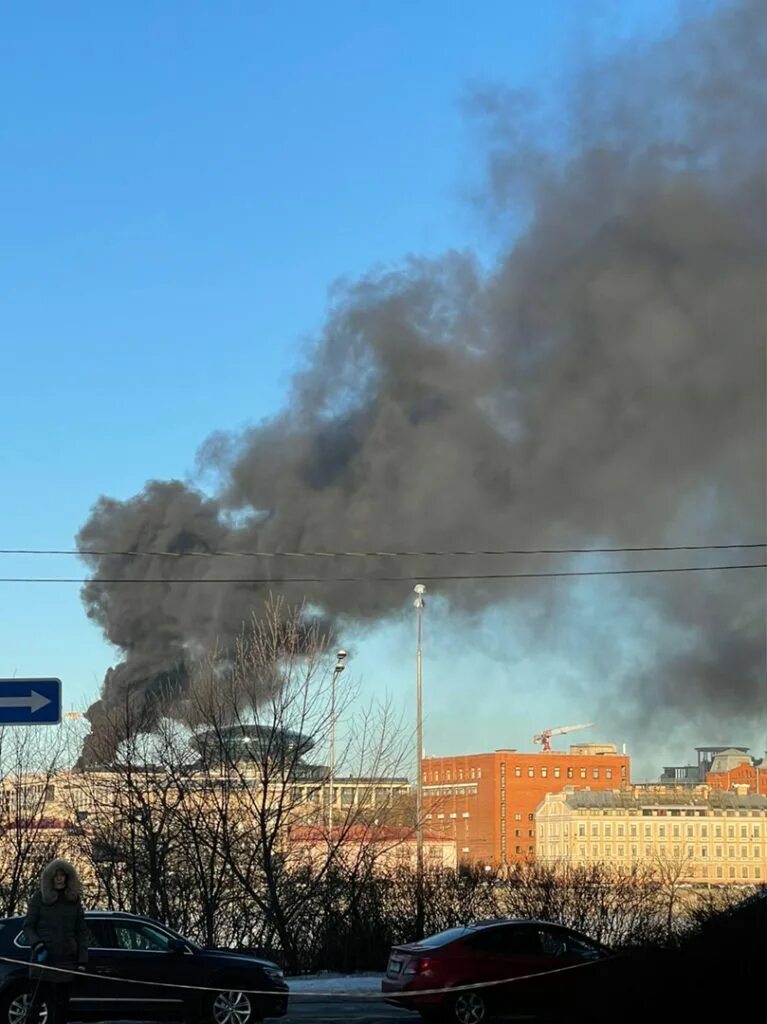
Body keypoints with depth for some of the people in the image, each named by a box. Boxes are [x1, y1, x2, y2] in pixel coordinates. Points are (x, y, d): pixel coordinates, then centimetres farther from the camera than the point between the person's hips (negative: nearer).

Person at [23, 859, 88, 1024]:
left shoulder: (74, 899, 11)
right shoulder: (40, 897, 3)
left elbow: (82, 932, 12)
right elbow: (28, 926, 3)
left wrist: (82, 960, 4)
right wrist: (36, 943, -16)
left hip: (66, 962, 3)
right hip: (43, 960, -3)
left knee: (61, 1006, 3)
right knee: (37, 1003, -8)